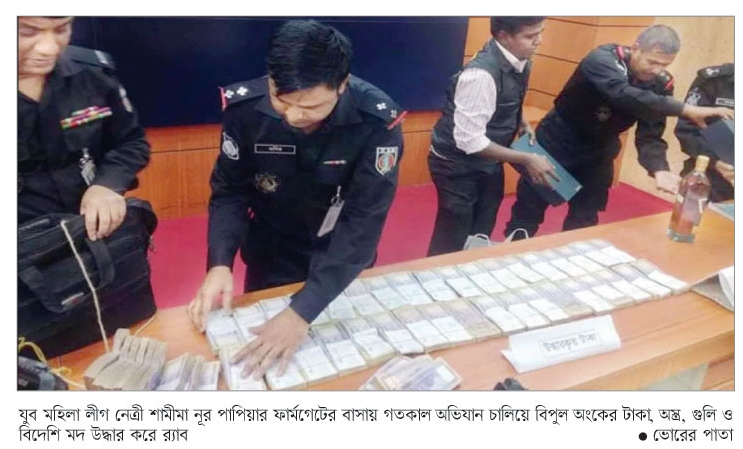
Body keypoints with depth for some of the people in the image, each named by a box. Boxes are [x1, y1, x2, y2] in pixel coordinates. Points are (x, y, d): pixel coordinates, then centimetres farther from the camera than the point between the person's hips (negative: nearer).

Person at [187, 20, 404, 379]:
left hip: (342, 267, 0)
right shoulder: (245, 107, -22)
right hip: (270, 258, 1)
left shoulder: (377, 122, -28)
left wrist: (302, 311, -37)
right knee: (260, 350, 19)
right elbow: (230, 192, -10)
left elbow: (363, 221, -29)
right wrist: (219, 263, -27)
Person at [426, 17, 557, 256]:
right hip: (458, 165, -8)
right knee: (451, 243, 5)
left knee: (481, 235, 19)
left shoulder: (520, 61, -5)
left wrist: (522, 123, -3)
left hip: (488, 162, 8)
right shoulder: (481, 73, -30)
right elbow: (469, 141, -29)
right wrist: (526, 160, -24)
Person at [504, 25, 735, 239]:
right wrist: (687, 110, -45)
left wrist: (659, 169, -32)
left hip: (599, 152, 5)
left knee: (585, 219, 9)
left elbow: (650, 134, -13)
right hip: (558, 142, -4)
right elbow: (625, 96, -45)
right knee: (530, 206, 6)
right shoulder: (602, 59, -27)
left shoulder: (661, 84, -11)